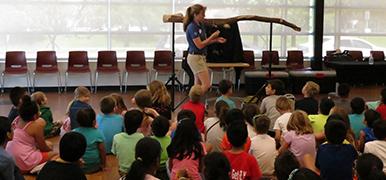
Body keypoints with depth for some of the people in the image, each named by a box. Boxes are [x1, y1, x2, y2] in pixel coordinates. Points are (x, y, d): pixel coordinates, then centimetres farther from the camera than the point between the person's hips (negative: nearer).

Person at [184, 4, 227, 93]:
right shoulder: (192, 27, -18)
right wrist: (212, 36, -13)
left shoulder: (200, 25, 10)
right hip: (195, 58, -10)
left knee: (198, 85, 11)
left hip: (200, 57, 10)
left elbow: (204, 41, 19)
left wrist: (216, 40, 6)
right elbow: (199, 45, -20)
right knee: (206, 84, -12)